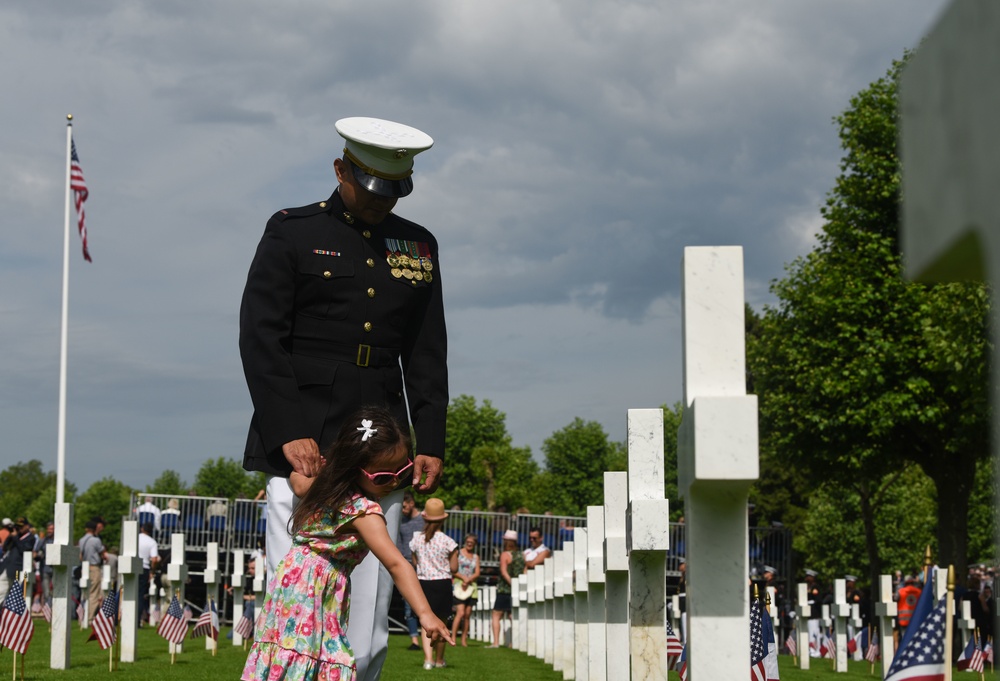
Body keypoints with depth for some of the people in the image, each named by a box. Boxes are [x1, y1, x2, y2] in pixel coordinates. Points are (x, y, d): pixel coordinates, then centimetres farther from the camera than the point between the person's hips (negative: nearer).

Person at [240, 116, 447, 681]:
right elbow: (260, 338, -3)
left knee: (371, 608, 1)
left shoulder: (419, 246, 15)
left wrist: (431, 443, 5)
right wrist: (288, 432, -13)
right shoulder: (292, 233, 3)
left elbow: (428, 354, 15)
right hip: (303, 448, -4)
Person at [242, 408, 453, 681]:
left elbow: (299, 483, 29)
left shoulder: (329, 486, 6)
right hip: (313, 586, -9)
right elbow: (396, 564, -30)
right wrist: (425, 614, -36)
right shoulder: (364, 511, -21)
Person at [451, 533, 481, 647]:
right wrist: (463, 577, -14)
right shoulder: (458, 553, 4)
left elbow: (477, 573, 7)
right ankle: (453, 638, -15)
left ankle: (464, 639, 8)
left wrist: (468, 580, -11)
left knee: (467, 614, 3)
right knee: (460, 613, -16)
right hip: (459, 585, -4)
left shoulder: (476, 557, 15)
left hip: (471, 586, 4)